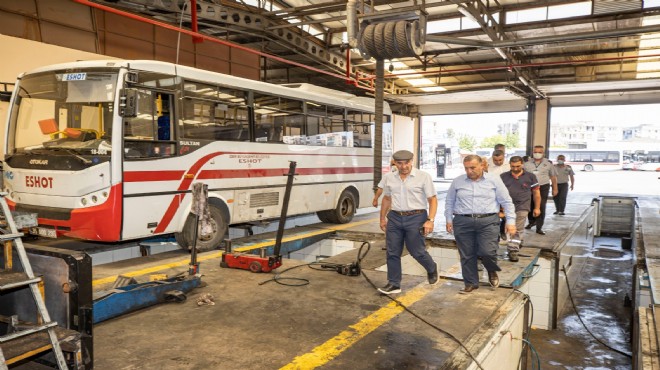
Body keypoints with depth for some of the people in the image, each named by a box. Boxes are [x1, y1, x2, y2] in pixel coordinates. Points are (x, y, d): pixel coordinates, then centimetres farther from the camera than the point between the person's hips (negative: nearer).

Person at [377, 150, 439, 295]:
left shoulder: (423, 176, -6)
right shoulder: (389, 177, 6)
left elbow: (432, 199, -5)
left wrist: (430, 220, -14)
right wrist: (382, 218, 18)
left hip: (416, 218, -4)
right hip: (394, 218, 4)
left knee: (417, 251, 4)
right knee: (392, 252, 4)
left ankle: (432, 269, 34)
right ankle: (394, 284, 16)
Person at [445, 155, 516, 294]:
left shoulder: (494, 180, 1)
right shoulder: (457, 181, 5)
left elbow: (507, 202, 4)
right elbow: (449, 201, 15)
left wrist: (510, 221, 0)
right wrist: (449, 219, 11)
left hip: (488, 221, -2)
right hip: (463, 222, 2)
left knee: (487, 252, -11)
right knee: (467, 255, 6)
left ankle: (492, 271, 23)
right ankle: (471, 283, 23)